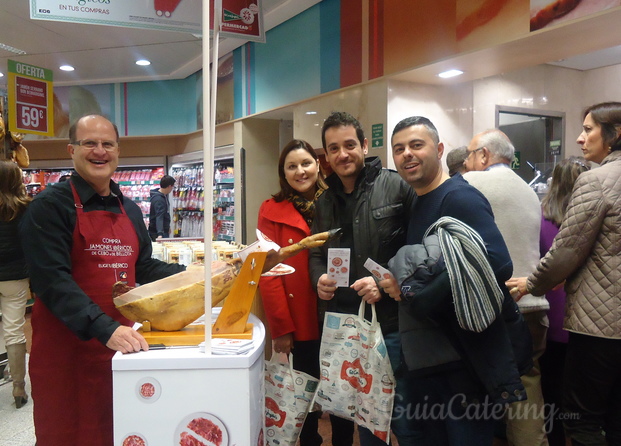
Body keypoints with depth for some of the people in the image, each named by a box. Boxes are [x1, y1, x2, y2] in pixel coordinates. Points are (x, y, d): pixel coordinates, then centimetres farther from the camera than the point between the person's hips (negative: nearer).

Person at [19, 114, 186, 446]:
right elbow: (53, 280, -19)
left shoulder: (129, 209, 11)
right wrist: (105, 329, -29)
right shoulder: (51, 205, -9)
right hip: (66, 346, -5)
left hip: (121, 341, 6)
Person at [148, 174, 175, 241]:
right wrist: (160, 234, -46)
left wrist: (167, 227, 28)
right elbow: (159, 217, -35)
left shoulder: (164, 196, 6)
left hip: (164, 231, 9)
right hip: (157, 233, -9)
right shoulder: (158, 200, -23)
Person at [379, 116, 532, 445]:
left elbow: (496, 264, -28)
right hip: (425, 360, 9)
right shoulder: (416, 205, 12)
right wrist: (387, 282, -3)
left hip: (467, 359, -8)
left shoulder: (459, 197, -14)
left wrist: (412, 292, -23)